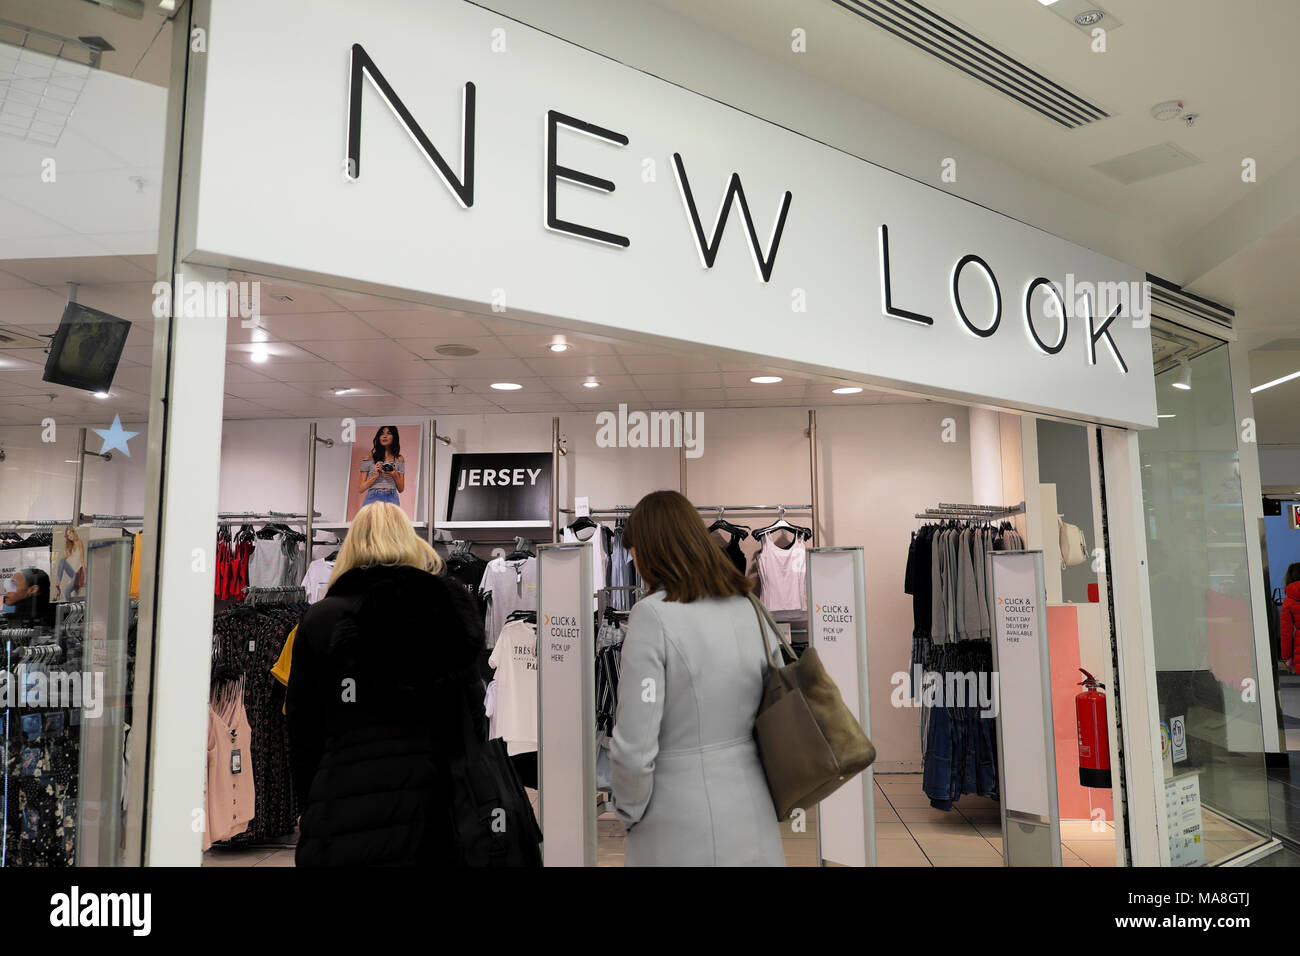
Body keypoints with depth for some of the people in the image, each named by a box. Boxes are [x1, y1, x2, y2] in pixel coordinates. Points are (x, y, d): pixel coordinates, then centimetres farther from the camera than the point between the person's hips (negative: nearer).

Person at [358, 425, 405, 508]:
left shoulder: (399, 459, 13)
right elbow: (361, 488, 5)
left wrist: (395, 475, -4)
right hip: (373, 498, -1)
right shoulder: (370, 457, 8)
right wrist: (375, 476, -8)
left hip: (392, 500, 1)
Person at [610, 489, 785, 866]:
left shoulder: (653, 615, -18)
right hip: (752, 824, 5)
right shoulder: (748, 609, 0)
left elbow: (634, 747, -18)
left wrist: (629, 811, -1)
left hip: (679, 833, -5)